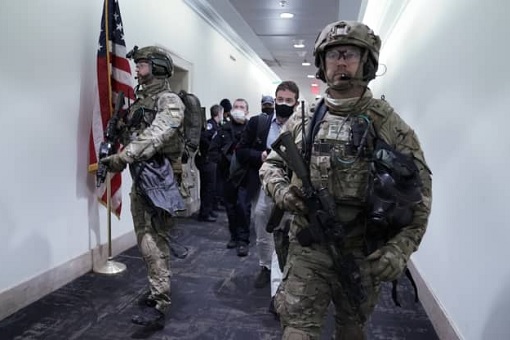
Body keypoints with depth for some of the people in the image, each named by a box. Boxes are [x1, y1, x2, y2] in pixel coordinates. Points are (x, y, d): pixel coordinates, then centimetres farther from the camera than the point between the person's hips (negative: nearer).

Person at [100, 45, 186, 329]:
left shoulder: (169, 101, -10)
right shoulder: (139, 99, 18)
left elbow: (154, 136, -25)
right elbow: (131, 134, 21)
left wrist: (123, 157, -32)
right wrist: (119, 124, 1)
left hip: (158, 176, -9)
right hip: (139, 176, 9)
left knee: (154, 239, -10)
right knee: (144, 237, 16)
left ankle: (160, 304, -5)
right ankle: (158, 287, 31)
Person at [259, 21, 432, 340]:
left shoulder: (389, 123, -7)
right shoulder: (302, 121, 1)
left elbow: (419, 192, -6)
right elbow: (272, 163, 12)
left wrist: (400, 249, -17)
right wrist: (281, 191, -10)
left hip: (364, 253, 0)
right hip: (309, 247, 1)